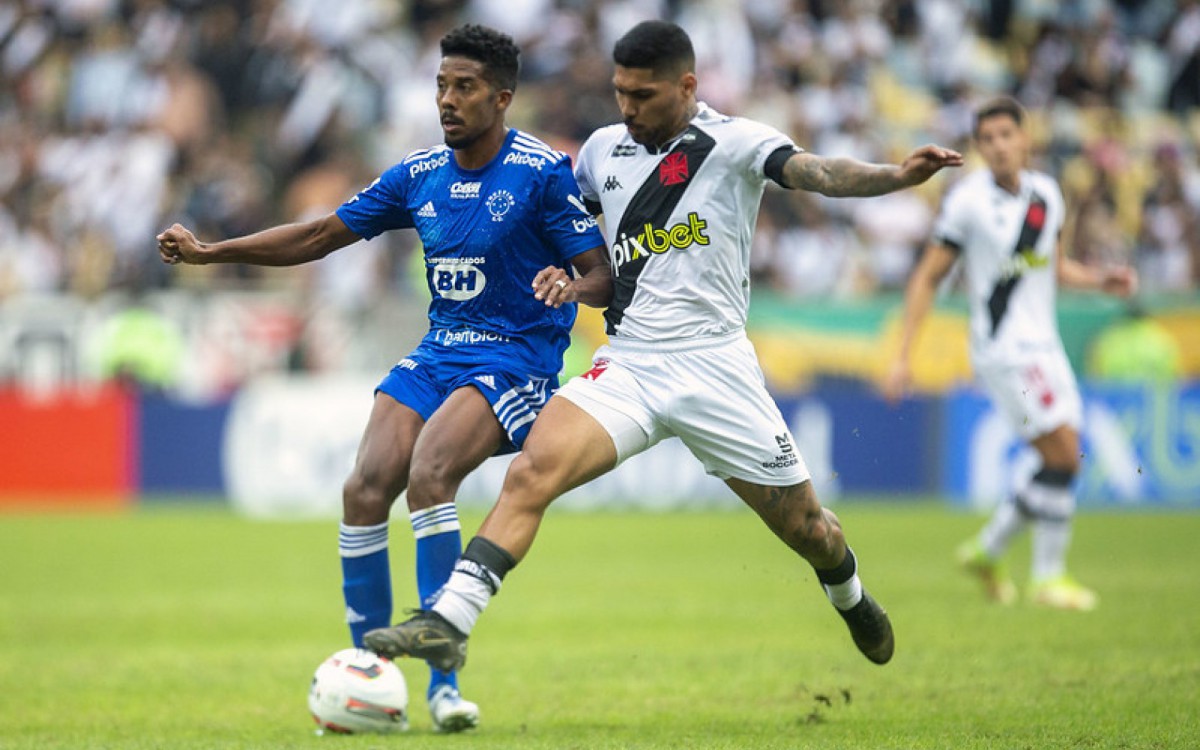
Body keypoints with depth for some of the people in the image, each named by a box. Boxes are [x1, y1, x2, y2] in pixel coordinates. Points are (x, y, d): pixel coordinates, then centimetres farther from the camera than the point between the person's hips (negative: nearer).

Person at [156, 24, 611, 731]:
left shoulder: (544, 171, -9)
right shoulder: (420, 175, 8)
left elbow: (604, 279, -9)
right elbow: (322, 235, 14)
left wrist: (571, 284, -33)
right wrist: (210, 251, 8)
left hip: (516, 360, -6)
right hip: (438, 353, 6)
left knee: (428, 474, -29)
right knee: (365, 491, -12)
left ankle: (443, 681, -26)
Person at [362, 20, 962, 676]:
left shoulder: (733, 142, -5)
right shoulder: (602, 149, 9)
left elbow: (815, 173, -23)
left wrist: (898, 176, -42)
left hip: (714, 368, -3)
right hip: (626, 368, 3)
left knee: (805, 527, 7)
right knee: (530, 472, -22)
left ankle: (850, 598, 42)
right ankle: (449, 623, -27)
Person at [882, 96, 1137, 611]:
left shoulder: (1046, 193, 8)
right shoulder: (968, 201, -11)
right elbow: (926, 278, -6)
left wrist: (1099, 280, 4)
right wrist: (903, 356, -10)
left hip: (1044, 346, 7)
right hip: (1003, 349, -7)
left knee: (1061, 463, 6)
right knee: (1063, 456, -14)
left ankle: (988, 551, 22)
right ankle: (1049, 577, -3)